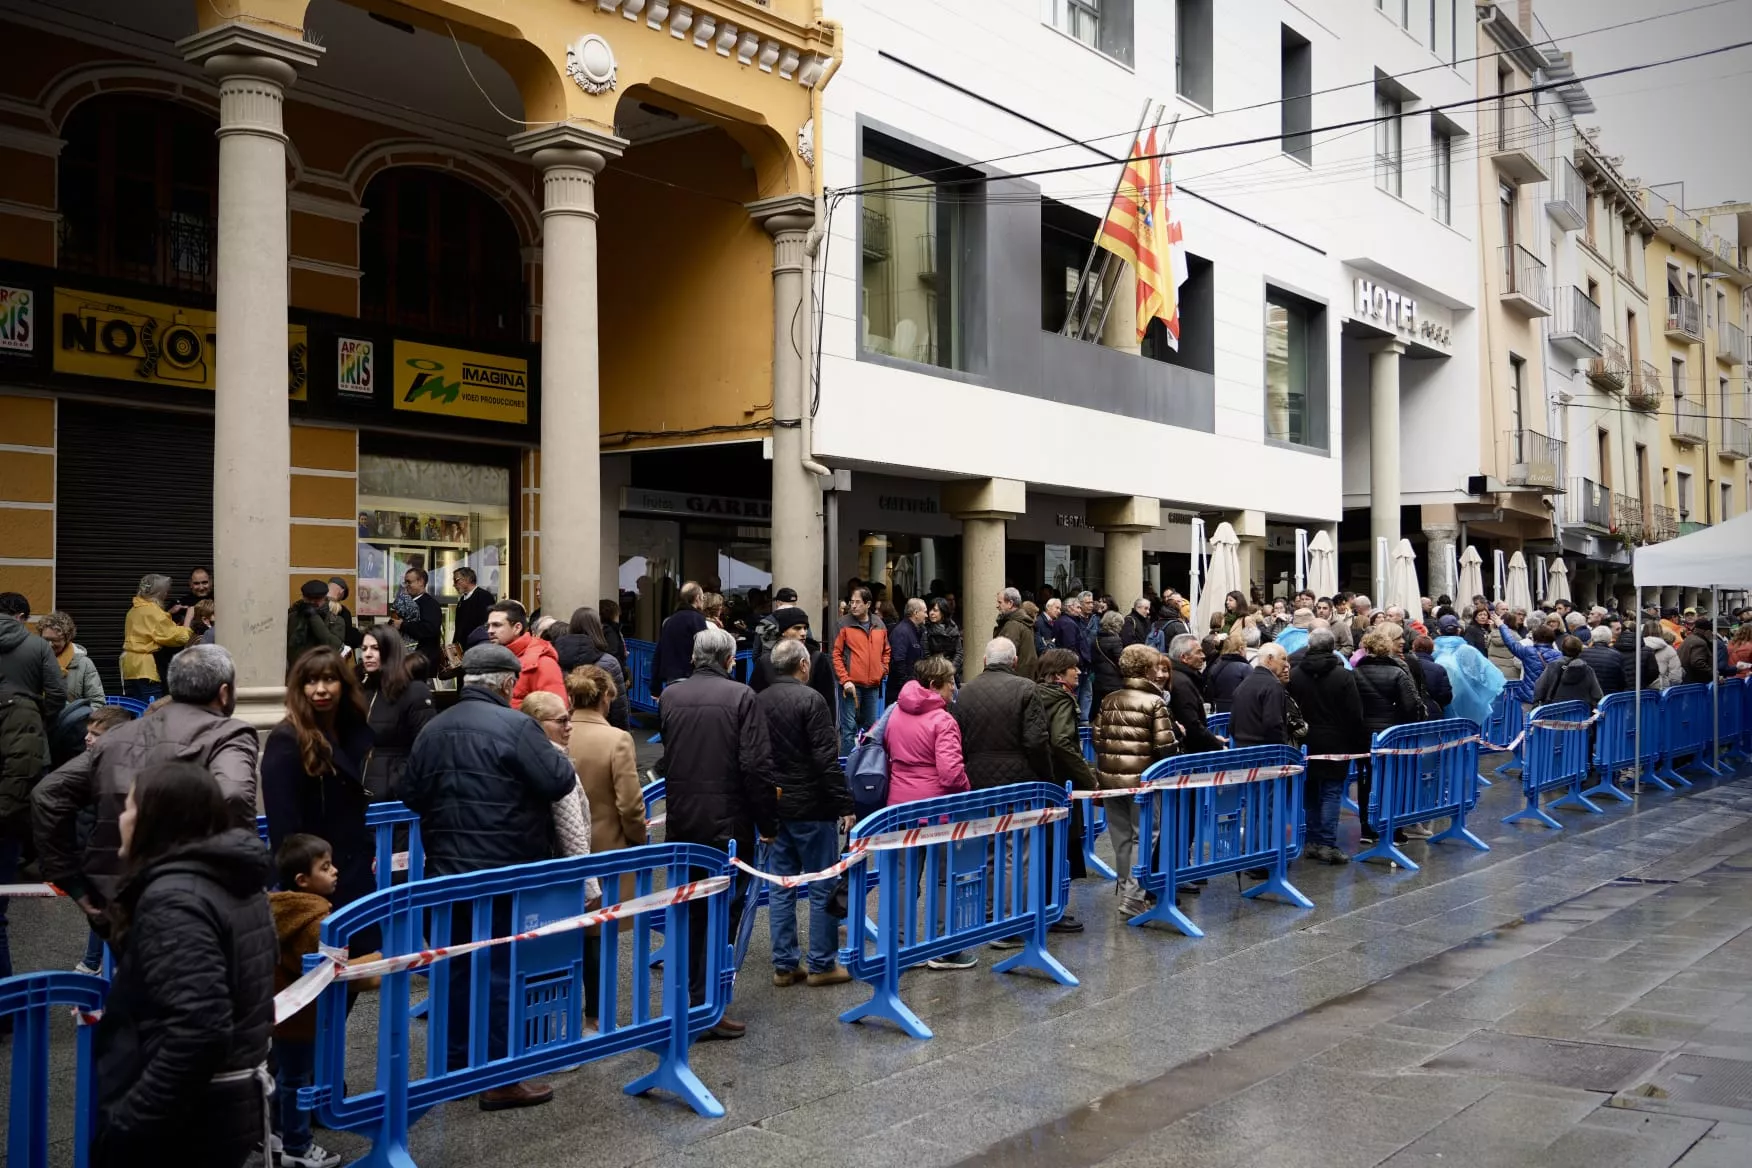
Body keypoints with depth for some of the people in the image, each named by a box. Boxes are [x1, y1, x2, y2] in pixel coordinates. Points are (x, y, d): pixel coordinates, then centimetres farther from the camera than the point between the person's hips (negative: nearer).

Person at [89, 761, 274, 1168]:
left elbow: (198, 1032, -29)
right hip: (234, 1108, 9)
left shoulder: (172, 897, -20)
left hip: (185, 1125, -9)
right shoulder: (235, 883, 8)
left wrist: (123, 1129, -24)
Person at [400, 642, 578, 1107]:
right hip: (506, 874, -6)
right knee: (503, 971, 1)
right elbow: (559, 783, -16)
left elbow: (412, 795, 12)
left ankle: (457, 1063, 27)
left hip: (447, 871, 7)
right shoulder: (514, 726, -17)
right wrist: (553, 755, 3)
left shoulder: (432, 730, 5)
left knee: (459, 967, 16)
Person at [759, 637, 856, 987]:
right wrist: (844, 804, -12)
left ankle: (784, 965, 14)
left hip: (773, 806, 7)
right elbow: (827, 760, -18)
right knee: (823, 888, 3)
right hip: (811, 807, -6)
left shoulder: (758, 702, 6)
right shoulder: (810, 700, -14)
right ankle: (821, 964, 8)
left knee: (780, 889, 11)